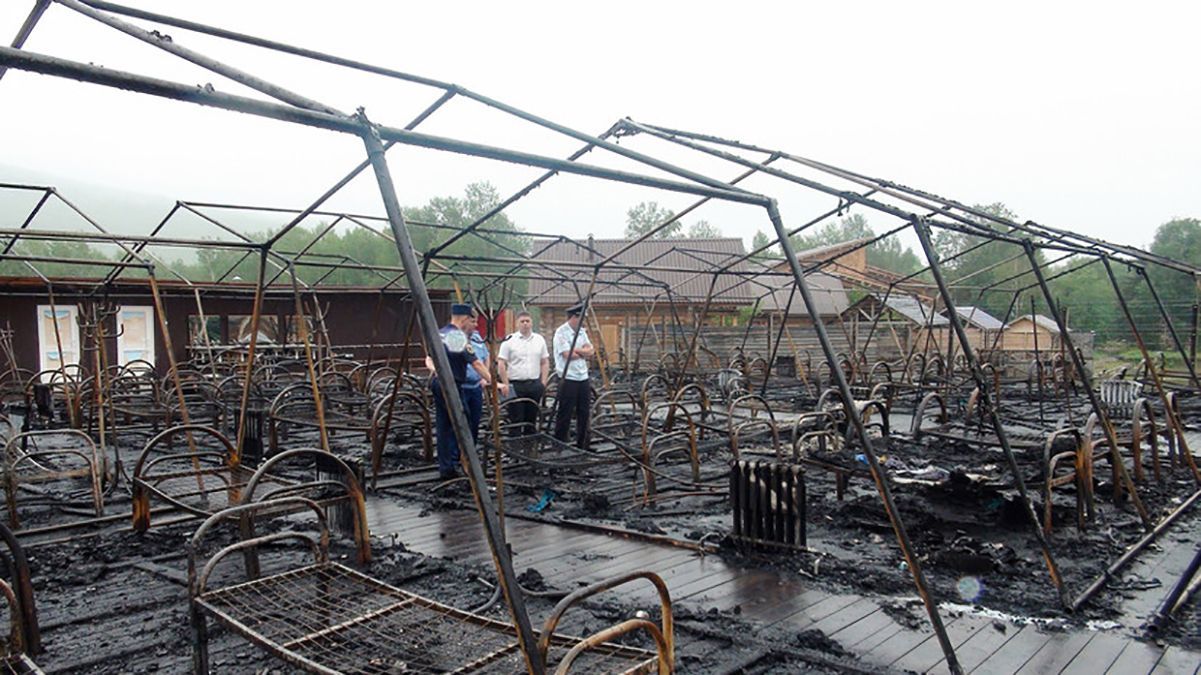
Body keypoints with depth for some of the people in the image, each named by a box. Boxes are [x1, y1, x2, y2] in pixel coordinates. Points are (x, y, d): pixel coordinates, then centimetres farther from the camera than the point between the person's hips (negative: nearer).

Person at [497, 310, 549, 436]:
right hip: (515, 385, -4)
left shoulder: (540, 340, 8)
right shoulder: (509, 341, -4)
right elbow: (501, 365, -5)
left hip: (534, 384, 4)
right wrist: (507, 385, -9)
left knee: (531, 419, 12)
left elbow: (545, 363, 11)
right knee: (516, 420, 0)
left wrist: (543, 383, 3)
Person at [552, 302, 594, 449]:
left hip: (583, 378, 7)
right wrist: (583, 353, -3)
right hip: (568, 380, -7)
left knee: (584, 414, 11)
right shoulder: (561, 332, -10)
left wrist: (575, 350, -13)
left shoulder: (582, 331, 13)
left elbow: (590, 351, 3)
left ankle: (582, 446, 22)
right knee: (565, 416, -1)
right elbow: (567, 355, -18)